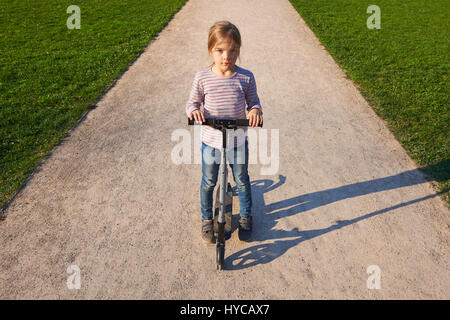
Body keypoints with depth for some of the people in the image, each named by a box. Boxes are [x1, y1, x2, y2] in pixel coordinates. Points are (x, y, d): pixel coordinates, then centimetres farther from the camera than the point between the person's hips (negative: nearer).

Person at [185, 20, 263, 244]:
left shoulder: (246, 77, -8)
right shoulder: (202, 78, -10)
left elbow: (253, 101, 4)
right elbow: (192, 103, 1)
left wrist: (256, 110, -20)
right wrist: (194, 110, -23)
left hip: (238, 142, 1)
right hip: (210, 141, 0)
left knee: (242, 181, 16)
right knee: (208, 182, 15)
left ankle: (246, 217, 41)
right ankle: (207, 220, 39)